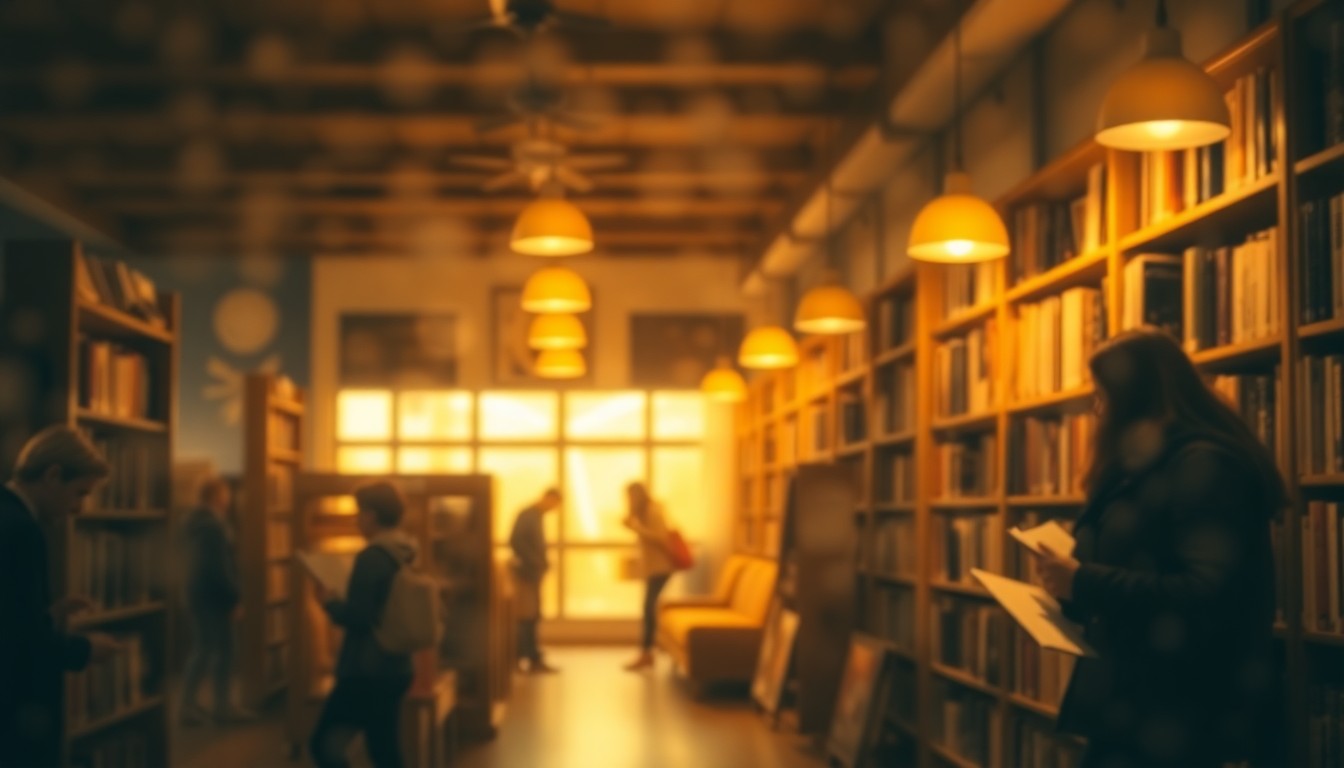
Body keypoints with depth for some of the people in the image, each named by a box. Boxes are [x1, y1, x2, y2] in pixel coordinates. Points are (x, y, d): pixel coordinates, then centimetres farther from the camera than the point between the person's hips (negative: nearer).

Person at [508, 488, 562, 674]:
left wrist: (543, 562, 5)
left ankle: (534, 660, 12)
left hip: (533, 573, 9)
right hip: (525, 573, -9)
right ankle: (519, 659, -8)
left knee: (532, 618, 9)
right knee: (525, 618, -9)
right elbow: (515, 541, -22)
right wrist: (537, 562, -20)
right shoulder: (527, 515, -12)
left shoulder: (536, 517, 16)